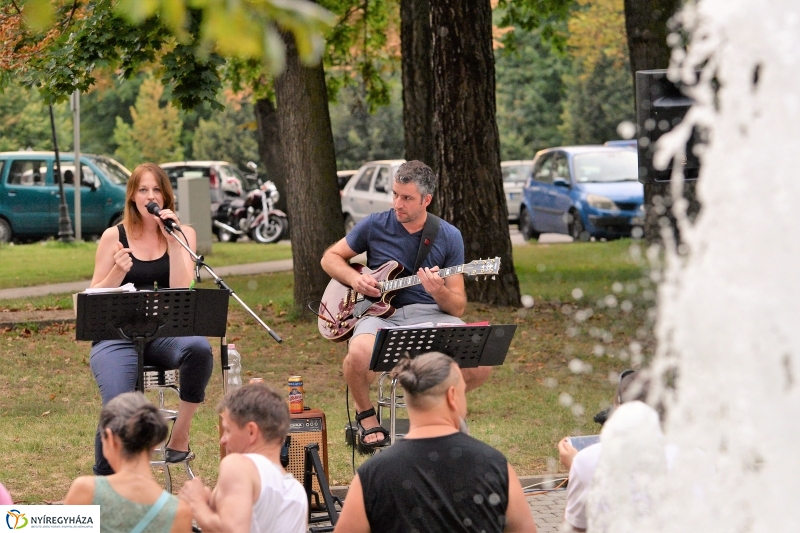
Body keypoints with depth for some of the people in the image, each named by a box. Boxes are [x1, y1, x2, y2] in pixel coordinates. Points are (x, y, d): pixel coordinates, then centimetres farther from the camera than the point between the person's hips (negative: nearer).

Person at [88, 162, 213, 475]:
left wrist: (173, 242, -10)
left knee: (198, 347, -35)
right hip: (117, 336, -1)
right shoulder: (114, 237, 7)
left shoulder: (183, 234, 9)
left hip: (165, 333, 1)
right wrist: (118, 271, -13)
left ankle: (180, 435, -19)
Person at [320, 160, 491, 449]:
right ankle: (366, 414, -3)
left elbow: (458, 308, 3)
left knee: (481, 365, -27)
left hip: (431, 314, 1)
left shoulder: (449, 237, 3)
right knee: (360, 354, -38)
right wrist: (355, 279, -4)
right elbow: (330, 257, 16)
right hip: (381, 314, -1)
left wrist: (439, 292, -21)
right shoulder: (375, 225, 3)